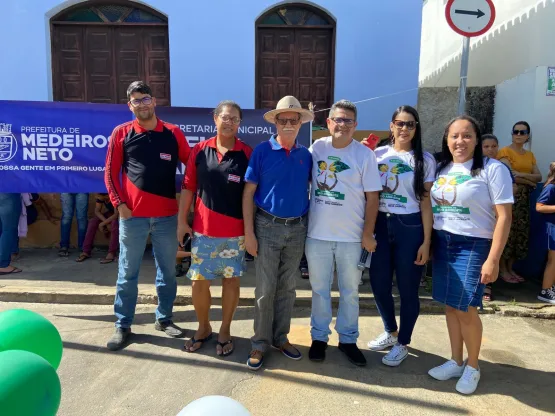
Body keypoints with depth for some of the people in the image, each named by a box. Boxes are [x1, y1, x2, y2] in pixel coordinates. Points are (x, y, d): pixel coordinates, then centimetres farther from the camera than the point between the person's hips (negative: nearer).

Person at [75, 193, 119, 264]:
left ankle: (112, 253, -34)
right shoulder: (100, 197, -14)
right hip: (110, 214, 6)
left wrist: (102, 224, -31)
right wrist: (105, 221, -26)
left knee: (115, 223, -38)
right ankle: (86, 252, -15)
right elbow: (97, 211, -10)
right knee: (93, 221, -16)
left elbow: (116, 214, -37)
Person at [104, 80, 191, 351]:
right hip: (132, 216, -1)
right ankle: (123, 326, 21)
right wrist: (119, 203, -6)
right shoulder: (121, 133, 3)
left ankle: (164, 319, 29)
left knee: (168, 272, 12)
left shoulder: (173, 133, 4)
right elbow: (111, 173, 3)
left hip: (167, 216, 1)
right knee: (127, 274, 8)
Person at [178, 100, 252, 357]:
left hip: (235, 232, -1)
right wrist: (182, 221, 3)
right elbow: (188, 188, 7)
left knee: (231, 280, 10)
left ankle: (225, 331, 28)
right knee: (198, 282, 8)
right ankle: (203, 328, 31)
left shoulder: (247, 154, -2)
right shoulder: (199, 151, 3)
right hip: (202, 230, 2)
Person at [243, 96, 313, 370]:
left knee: (287, 288, 13)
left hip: (297, 228, 3)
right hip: (267, 226, -3)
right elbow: (248, 193, -5)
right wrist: (249, 232, -10)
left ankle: (281, 338, 29)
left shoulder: (306, 155, 4)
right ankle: (260, 343, 18)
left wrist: (310, 225, 0)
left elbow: (312, 189, 12)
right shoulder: (262, 151, -5)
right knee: (266, 289, 3)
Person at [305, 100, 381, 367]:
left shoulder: (365, 154, -4)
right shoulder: (316, 148, 1)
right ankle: (319, 337, 30)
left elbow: (372, 197, -2)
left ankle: (348, 339, 30)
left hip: (351, 236, -1)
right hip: (317, 234, 1)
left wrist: (368, 233, -6)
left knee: (350, 291, 13)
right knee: (319, 289, 14)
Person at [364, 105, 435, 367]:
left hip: (410, 227, -2)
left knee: (407, 288, 7)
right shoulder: (378, 154, 5)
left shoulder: (425, 159, -1)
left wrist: (426, 241, -6)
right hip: (380, 225, 3)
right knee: (379, 284, 10)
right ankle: (390, 332, 36)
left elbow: (426, 202, -3)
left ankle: (403, 343, 27)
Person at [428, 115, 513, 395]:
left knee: (465, 308, -2)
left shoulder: (492, 169, -8)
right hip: (442, 244, 5)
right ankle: (456, 361, 28)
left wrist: (493, 260, -15)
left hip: (473, 246, -5)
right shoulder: (442, 170, 9)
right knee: (450, 306, 11)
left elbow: (504, 217, -11)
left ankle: (472, 367, 21)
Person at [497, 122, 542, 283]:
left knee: (520, 232, 9)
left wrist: (522, 175, -15)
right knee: (507, 231, -7)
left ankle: (510, 268, 19)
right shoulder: (505, 151, -5)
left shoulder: (530, 155, 16)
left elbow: (539, 176, 4)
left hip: (524, 198, 7)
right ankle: (503, 270, 3)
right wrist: (530, 181, -4)